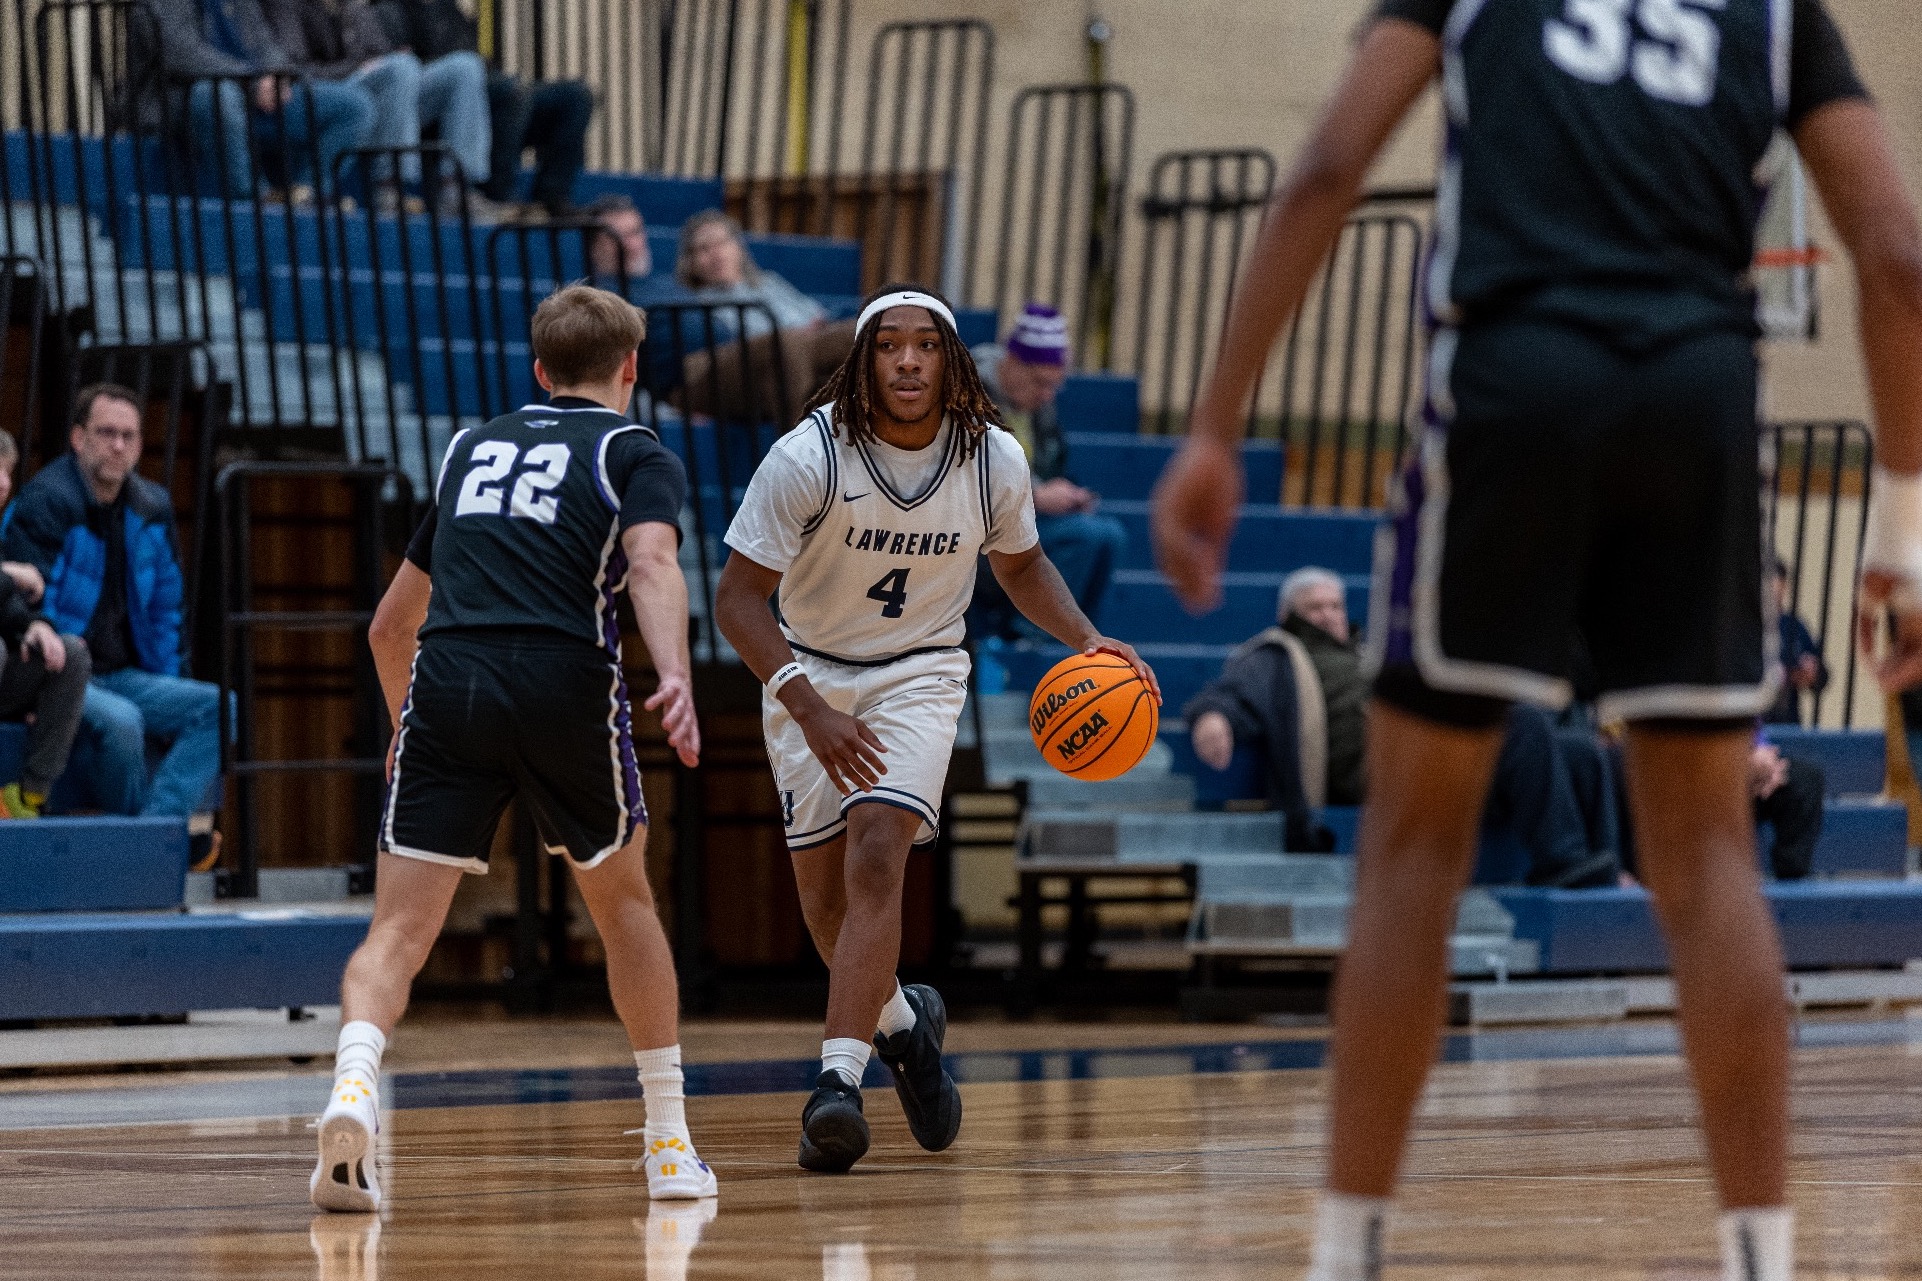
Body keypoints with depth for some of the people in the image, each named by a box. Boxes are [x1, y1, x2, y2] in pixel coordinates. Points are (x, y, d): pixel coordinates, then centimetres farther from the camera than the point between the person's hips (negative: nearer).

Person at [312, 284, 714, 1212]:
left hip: (445, 682, 2)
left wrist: (408, 725, 50)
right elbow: (651, 563, -9)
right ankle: (670, 1146, 26)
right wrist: (675, 678, -23)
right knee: (623, 902, 21)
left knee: (400, 927, -2)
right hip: (566, 683, -2)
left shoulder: (473, 448, 28)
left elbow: (390, 623, 34)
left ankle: (353, 1088, -32)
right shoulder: (638, 455, 15)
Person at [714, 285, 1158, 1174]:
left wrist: (1086, 639, -7)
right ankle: (899, 1018, 36)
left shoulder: (994, 461, -12)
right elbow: (739, 596, -20)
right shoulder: (808, 458, -22)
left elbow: (1020, 564, 10)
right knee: (822, 889, 6)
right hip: (808, 672, 0)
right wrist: (808, 709, -31)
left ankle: (838, 1080, -28)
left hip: (919, 675, 0)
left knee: (876, 855, -22)